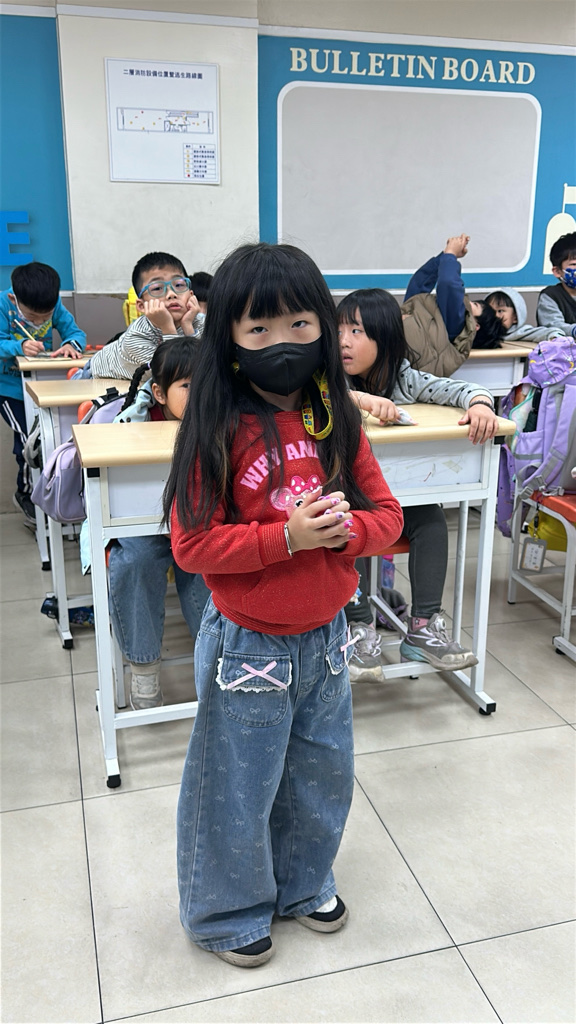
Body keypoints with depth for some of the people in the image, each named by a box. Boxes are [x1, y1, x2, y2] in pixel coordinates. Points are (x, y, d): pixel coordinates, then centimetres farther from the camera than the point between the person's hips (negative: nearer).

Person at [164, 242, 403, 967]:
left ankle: (304, 882, 49)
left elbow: (386, 514, 1)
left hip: (325, 637, 5)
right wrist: (286, 536, -26)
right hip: (247, 647, -5)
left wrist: (345, 528, -20)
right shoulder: (218, 432, -17)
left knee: (322, 776, 22)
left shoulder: (337, 423, -2)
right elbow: (193, 545, -18)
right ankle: (229, 911, 40)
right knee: (239, 787, 13)